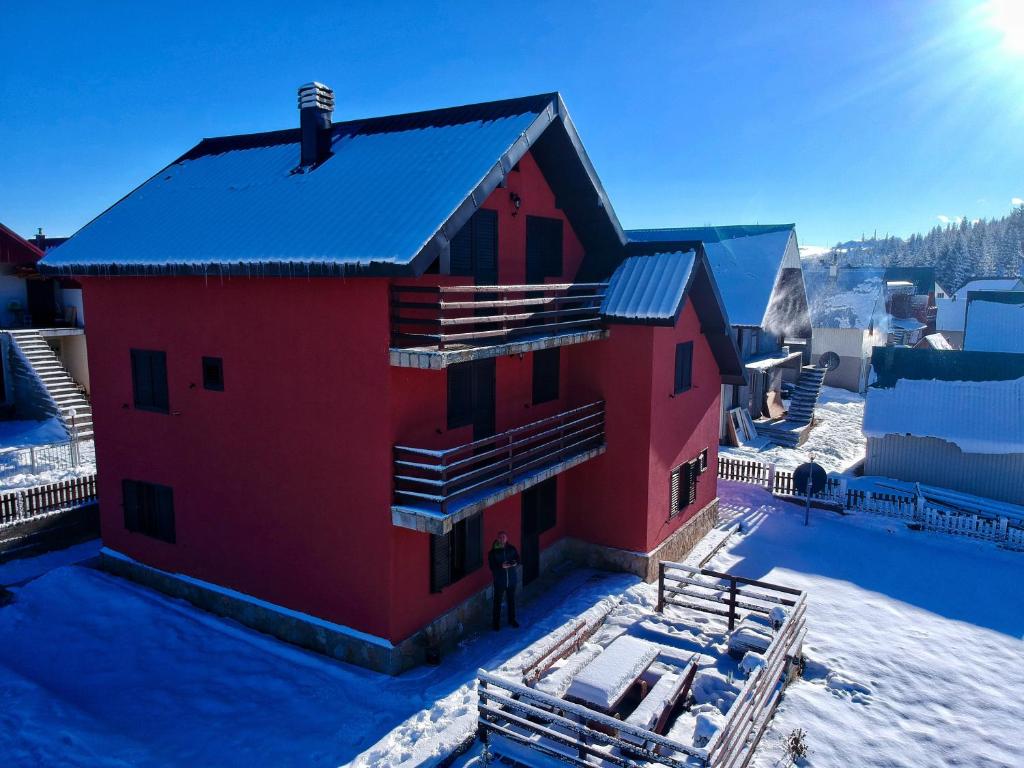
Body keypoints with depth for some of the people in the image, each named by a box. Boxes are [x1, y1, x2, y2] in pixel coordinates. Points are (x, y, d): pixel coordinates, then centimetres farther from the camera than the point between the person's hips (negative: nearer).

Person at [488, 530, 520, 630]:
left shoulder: (512, 549, -3)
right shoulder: (493, 552, -12)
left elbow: (518, 559, 4)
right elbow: (492, 566, -12)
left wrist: (514, 563, -18)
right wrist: (501, 566, -28)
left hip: (512, 579, 3)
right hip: (499, 580, -3)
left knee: (511, 600, 17)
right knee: (497, 601, 6)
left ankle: (512, 620, 35)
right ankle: (496, 623, 20)